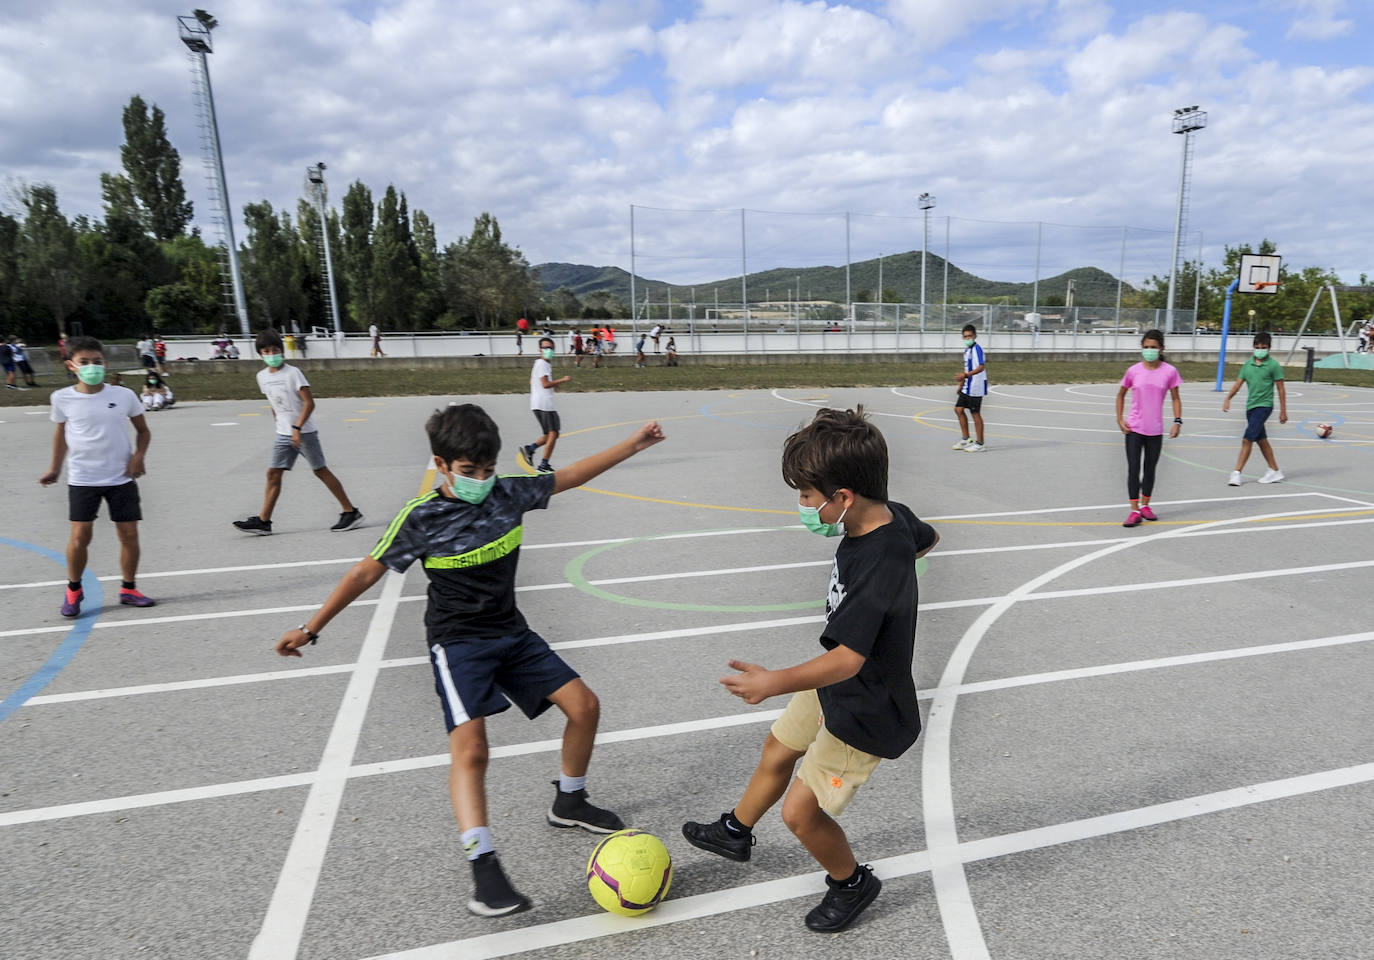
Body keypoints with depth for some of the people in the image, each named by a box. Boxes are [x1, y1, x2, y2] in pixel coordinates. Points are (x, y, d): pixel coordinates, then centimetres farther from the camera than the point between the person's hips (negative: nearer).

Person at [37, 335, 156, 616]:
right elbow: (61, 433, 15)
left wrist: (138, 456, -8)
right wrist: (55, 468, 17)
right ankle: (73, 590, 19)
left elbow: (142, 430, 8)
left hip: (122, 478, 0)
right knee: (80, 535, -4)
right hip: (82, 479, 0)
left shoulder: (124, 395, -3)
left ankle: (129, 589, 18)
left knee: (129, 534, 1)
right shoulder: (63, 398, -1)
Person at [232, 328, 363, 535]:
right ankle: (263, 521, 7)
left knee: (321, 470, -3)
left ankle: (351, 512, 4)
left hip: (304, 432, -6)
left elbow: (310, 403, -16)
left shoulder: (292, 372, -12)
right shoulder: (262, 376, 8)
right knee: (273, 473, 3)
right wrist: (281, 424, 18)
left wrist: (297, 428, -22)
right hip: (283, 434, 6)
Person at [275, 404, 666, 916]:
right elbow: (367, 571, -7)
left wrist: (633, 444, 5)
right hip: (458, 642, -5)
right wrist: (311, 628, -4)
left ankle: (569, 802, 26)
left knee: (584, 705, 3)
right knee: (470, 747, -25)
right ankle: (484, 866, -19)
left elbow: (570, 475, 5)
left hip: (511, 633, 5)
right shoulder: (422, 518, -15)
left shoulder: (509, 493, -4)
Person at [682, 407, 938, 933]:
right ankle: (735, 832, 51)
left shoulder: (877, 568, -38)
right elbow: (927, 537, 11)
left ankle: (851, 882, 32)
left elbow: (848, 660, -40)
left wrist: (778, 682, -50)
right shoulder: (891, 514, -12)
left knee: (800, 811, 1)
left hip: (866, 713, -9)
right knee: (777, 748, 25)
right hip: (836, 685, 9)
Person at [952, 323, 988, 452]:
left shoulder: (977, 348, -14)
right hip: (967, 387, 9)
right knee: (959, 409, 10)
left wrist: (966, 375, -36)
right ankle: (966, 440, 19)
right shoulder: (967, 349, 14)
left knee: (975, 414, -3)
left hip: (976, 387, -9)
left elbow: (981, 367, -26)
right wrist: (961, 383, 28)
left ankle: (980, 444, 7)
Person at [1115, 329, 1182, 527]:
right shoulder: (1134, 371, -3)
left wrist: (1177, 421, -6)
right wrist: (1119, 419, 0)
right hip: (1133, 428, -1)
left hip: (1155, 430, 1)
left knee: (1150, 468, 12)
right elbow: (1121, 394, 10)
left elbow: (1175, 398, 4)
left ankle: (1145, 505, 28)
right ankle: (1134, 511, -2)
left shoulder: (1170, 371, -3)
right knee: (1133, 468, -5)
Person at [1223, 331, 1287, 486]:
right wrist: (1228, 399, -11)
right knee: (1261, 440, 14)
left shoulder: (1273, 365, -6)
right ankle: (1275, 471, 26)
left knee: (1247, 439, -14)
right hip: (1250, 406, 6)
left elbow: (1280, 389, -3)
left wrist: (1283, 411, -4)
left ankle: (1237, 473, -13)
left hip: (1264, 406, -6)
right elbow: (1238, 383, 6)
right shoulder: (1247, 364, 8)